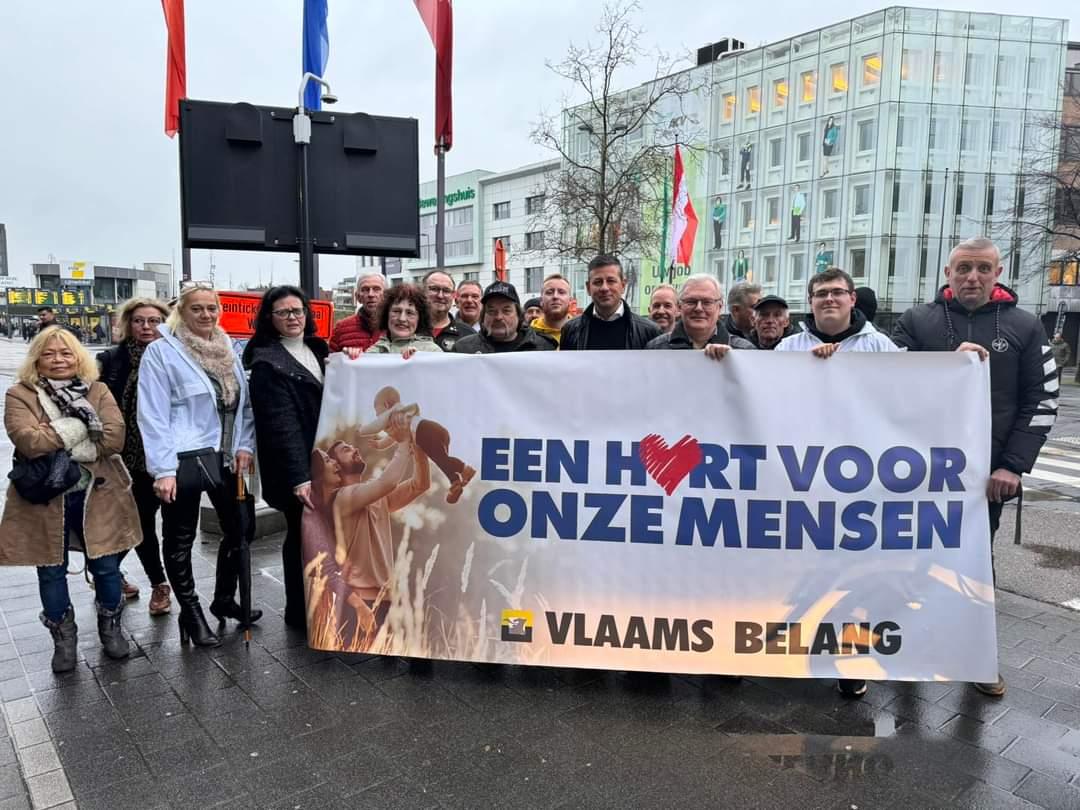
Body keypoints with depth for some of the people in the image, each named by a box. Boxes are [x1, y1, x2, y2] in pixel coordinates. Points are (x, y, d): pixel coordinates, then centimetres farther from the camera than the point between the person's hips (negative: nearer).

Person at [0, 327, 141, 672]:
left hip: (97, 495, 1)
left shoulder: (97, 391, 4)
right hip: (44, 498, -1)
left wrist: (57, 444, -15)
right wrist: (83, 424, -17)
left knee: (105, 566, 9)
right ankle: (63, 638, 31)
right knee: (52, 572, 12)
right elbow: (29, 441, -20)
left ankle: (111, 627, 31)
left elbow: (114, 437, -12)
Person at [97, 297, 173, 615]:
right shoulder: (111, 359, -2)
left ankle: (110, 573, 33)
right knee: (141, 521, 4)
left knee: (140, 520, 9)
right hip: (123, 458, -1)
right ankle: (159, 584, 22)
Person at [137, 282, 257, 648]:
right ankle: (191, 614, 24)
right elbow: (154, 415, -11)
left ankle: (224, 599, 34)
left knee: (239, 529, 14)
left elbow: (245, 401, 12)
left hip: (225, 458, 6)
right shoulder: (161, 351, -7)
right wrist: (163, 469, -15)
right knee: (180, 540, 7)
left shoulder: (227, 349, 8)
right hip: (184, 461, -5)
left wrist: (245, 445, -1)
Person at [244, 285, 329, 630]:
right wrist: (299, 477, -25)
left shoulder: (318, 350, 12)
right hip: (296, 468, -7)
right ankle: (300, 612, 18)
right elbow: (281, 425, -19)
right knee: (302, 536, 2)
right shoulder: (267, 362, -10)